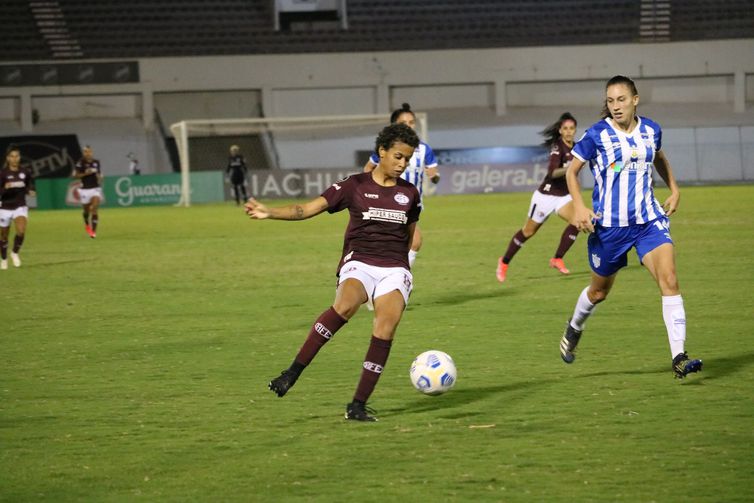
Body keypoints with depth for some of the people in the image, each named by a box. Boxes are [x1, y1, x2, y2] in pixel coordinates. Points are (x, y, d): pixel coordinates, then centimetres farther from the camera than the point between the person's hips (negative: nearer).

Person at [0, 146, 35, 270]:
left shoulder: (25, 172, -3)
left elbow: (30, 184, 16)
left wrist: (30, 191, -5)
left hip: (20, 207, 1)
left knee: (21, 230, -23)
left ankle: (15, 253, 4)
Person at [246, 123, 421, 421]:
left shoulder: (409, 194, 11)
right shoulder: (355, 186, 1)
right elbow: (308, 209, -5)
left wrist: (401, 256, 10)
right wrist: (270, 213, -18)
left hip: (394, 270, 3)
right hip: (359, 263, -3)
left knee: (386, 325, -21)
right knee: (345, 305, -34)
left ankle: (358, 405, -14)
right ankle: (293, 372, -27)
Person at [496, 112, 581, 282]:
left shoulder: (575, 148, 2)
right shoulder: (558, 147, -21)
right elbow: (552, 173, -36)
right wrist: (568, 169, -49)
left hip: (563, 196, 6)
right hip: (546, 196, -6)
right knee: (528, 231, 6)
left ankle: (557, 259, -9)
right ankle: (504, 262, 27)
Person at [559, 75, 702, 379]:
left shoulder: (651, 131, 2)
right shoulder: (597, 135, -10)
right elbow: (572, 171, -1)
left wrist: (674, 190, 15)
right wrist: (579, 207, -14)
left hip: (648, 220, 2)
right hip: (609, 225, -2)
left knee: (669, 280, -17)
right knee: (599, 291, 15)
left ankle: (679, 358, -20)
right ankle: (574, 329, 49)